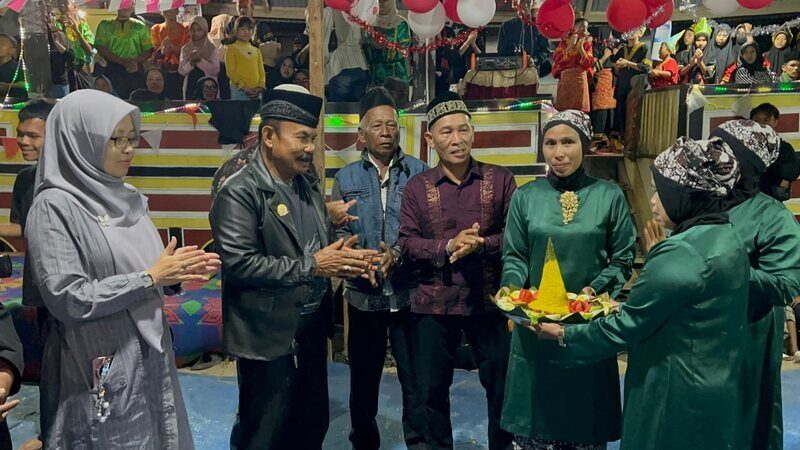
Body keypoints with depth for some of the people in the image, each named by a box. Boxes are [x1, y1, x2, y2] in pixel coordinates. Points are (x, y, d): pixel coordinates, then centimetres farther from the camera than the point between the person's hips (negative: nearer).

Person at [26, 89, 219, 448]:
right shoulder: (54, 207, -15)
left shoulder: (125, 197, 6)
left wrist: (176, 273, -6)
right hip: (101, 367, -7)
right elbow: (66, 298, -20)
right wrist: (151, 277, -19)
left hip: (149, 353, 7)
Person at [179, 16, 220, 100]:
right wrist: (191, 63, -14)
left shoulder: (212, 49, 2)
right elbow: (181, 71, 3)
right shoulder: (185, 49, 9)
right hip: (190, 88, 2)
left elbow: (216, 70, -8)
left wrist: (200, 60, -17)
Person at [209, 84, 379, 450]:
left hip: (313, 329, 8)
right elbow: (238, 264, -25)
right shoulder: (239, 191, -16)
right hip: (269, 338, -7)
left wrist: (342, 256, -6)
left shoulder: (308, 184, 10)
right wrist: (311, 266, -22)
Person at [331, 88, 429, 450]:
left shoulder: (419, 172, 0)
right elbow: (338, 232, -1)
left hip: (409, 292, -2)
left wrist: (398, 253, -22)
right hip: (364, 293, 2)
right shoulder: (346, 178, 6)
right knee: (363, 377, 16)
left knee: (416, 376, 6)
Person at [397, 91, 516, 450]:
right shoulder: (416, 187, 2)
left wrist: (481, 245, -21)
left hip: (489, 300, 0)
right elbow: (406, 244, -5)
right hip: (434, 303, 1)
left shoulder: (500, 179, 1)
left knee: (502, 385, 12)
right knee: (432, 388, 13)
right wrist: (448, 246, -20)